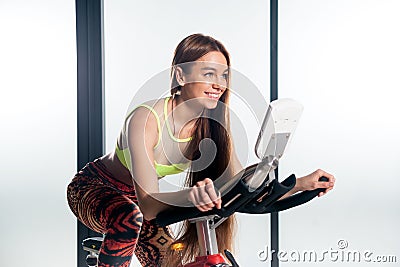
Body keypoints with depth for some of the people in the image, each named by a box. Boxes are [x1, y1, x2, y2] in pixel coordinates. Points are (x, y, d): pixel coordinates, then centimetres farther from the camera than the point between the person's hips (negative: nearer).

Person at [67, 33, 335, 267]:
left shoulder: (213, 126, -17)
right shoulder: (145, 119, -34)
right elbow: (148, 205, -40)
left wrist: (302, 184, -28)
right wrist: (190, 195, -61)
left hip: (133, 199, 6)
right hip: (92, 189, -6)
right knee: (128, 219, -37)